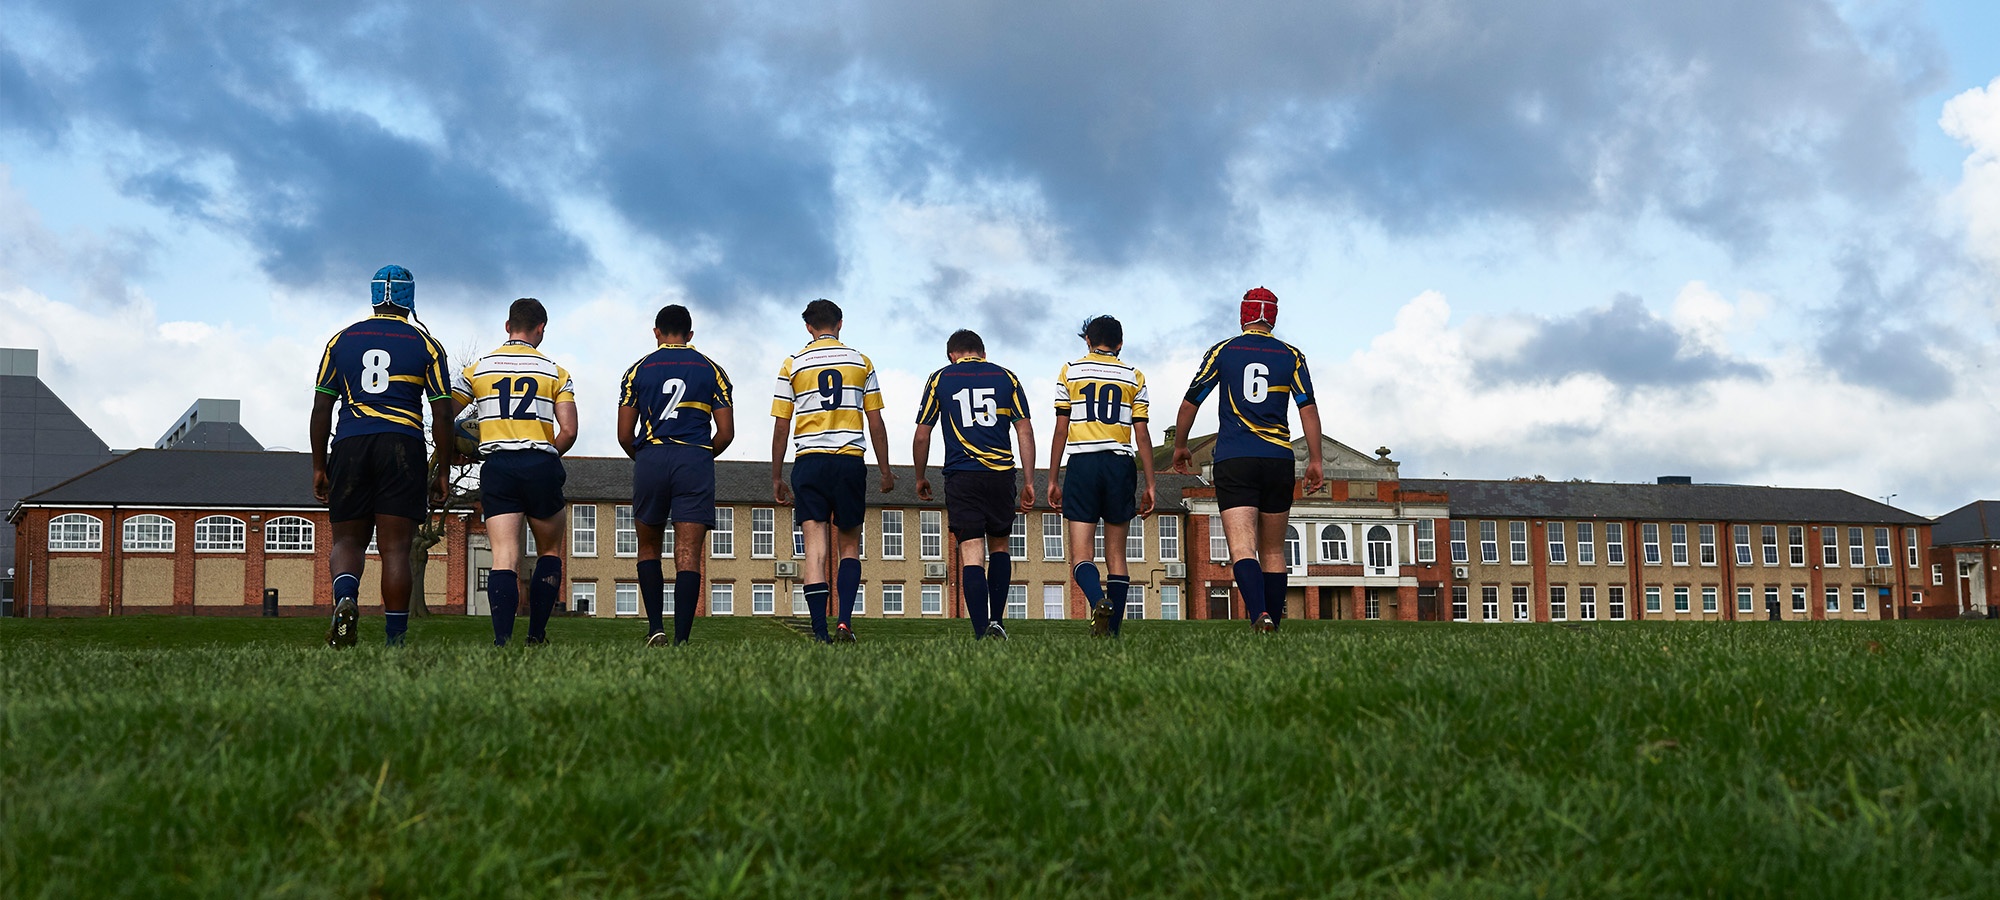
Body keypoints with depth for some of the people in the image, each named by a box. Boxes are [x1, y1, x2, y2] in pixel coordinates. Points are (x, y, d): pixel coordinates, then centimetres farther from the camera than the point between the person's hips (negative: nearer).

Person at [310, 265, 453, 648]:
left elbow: (321, 409, 10)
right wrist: (442, 471, 10)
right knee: (395, 547, -2)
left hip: (350, 445, 1)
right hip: (403, 445, -1)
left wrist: (319, 466, 14)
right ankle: (395, 639, -3)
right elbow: (442, 416, 3)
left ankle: (345, 600, -20)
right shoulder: (425, 345, 7)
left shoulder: (342, 340, 12)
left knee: (348, 540, 10)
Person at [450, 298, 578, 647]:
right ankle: (536, 637, 10)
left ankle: (502, 641, -19)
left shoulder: (476, 369, 9)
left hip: (496, 467, 1)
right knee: (550, 551, 16)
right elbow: (568, 431, -4)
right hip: (540, 466, -1)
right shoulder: (555, 372, 5)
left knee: (504, 557, -5)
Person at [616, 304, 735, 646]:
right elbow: (726, 433, 5)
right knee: (688, 556, -3)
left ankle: (655, 628, 5)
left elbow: (624, 434, 5)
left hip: (651, 460, 0)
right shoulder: (712, 370, 9)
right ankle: (681, 639, -10)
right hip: (696, 461, 0)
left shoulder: (638, 370, 8)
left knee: (649, 548, 16)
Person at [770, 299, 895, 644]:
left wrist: (776, 479, 9)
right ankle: (845, 622, -4)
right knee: (849, 547, 12)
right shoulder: (861, 362, 8)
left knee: (815, 549, -3)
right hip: (850, 461, 1)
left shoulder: (792, 365, 5)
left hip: (809, 461, -1)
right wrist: (885, 471, 14)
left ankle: (821, 633, -9)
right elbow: (876, 423, 7)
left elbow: (781, 427, 3)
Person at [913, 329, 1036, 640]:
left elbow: (922, 436, 7)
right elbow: (1025, 431, 4)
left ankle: (982, 634, -12)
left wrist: (920, 478, 21)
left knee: (971, 554, -3)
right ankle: (996, 622, 11)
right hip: (1001, 474, 2)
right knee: (999, 546, 19)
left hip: (961, 477, -1)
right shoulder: (1006, 378, 10)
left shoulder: (940, 379, 7)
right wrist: (1029, 482, 5)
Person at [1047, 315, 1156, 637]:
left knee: (1080, 555, -4)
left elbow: (1061, 431, 5)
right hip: (1121, 465, 1)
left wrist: (1052, 479, 9)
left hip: (1082, 465, -1)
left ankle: (1099, 601, -32)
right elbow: (1142, 435, 6)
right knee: (1116, 555, 8)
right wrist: (1149, 484, 9)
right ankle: (1113, 631, 3)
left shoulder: (1069, 372, 9)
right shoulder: (1134, 377, 10)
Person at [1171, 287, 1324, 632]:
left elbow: (1190, 403, 8)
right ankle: (1274, 626, 14)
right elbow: (1308, 408, 1)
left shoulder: (1221, 351, 6)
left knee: (1242, 547, -12)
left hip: (1233, 461, -2)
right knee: (1273, 550, 13)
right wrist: (1314, 460, 3)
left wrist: (1179, 447, 22)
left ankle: (1260, 614, -33)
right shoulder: (1292, 356, 8)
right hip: (1278, 460, 2)